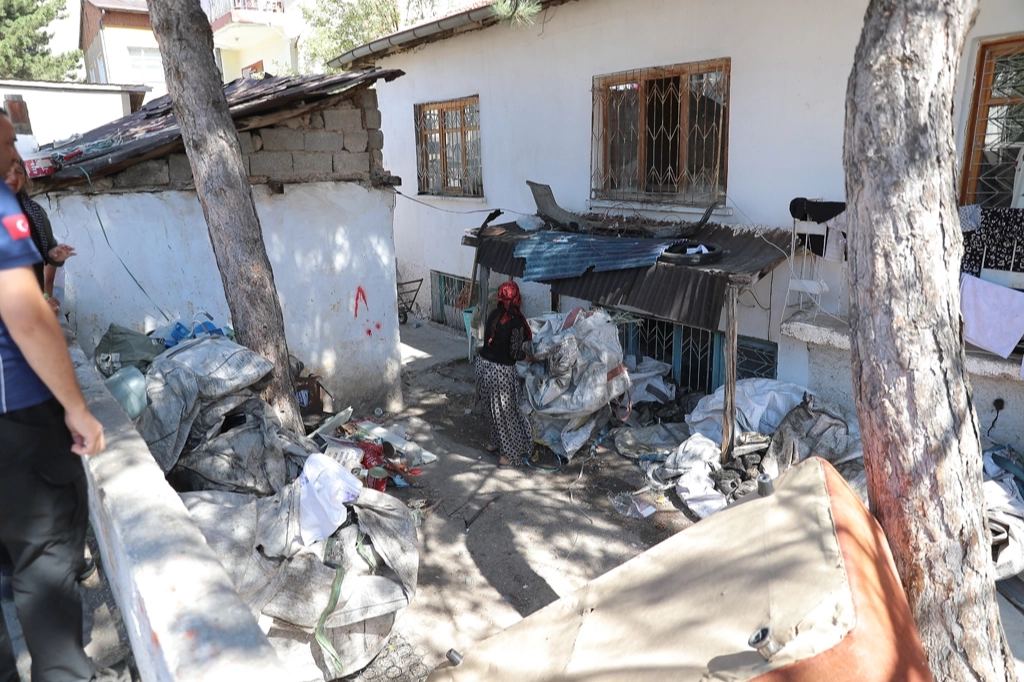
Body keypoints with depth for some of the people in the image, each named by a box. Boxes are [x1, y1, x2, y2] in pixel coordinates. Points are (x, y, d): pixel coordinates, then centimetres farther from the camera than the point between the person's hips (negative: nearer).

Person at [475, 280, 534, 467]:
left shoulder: (494, 314, 3)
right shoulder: (516, 321, -18)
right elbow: (516, 353, -17)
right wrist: (531, 357, 3)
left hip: (483, 364, 7)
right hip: (500, 371, -7)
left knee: (494, 408, 26)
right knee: (507, 412, 9)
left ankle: (494, 443, 41)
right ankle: (509, 455, 20)